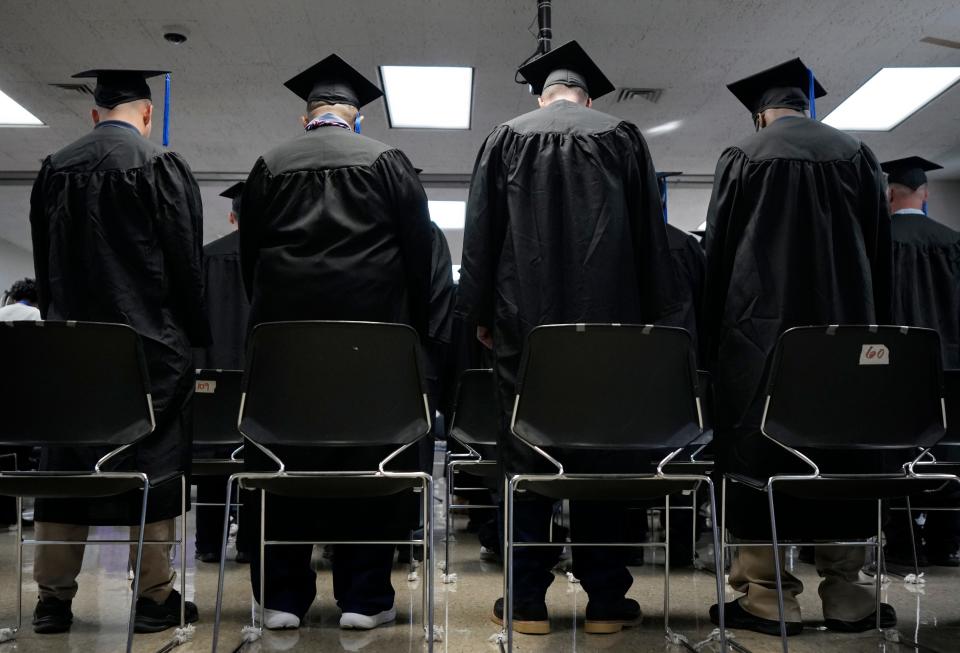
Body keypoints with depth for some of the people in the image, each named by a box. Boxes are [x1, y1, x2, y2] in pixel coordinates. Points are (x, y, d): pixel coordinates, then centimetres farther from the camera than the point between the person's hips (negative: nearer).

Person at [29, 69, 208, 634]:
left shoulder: (54, 169, 8)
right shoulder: (162, 166, -7)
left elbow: (45, 265, 13)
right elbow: (186, 260, -8)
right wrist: (196, 337, 0)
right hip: (150, 341, -4)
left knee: (67, 466, 10)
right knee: (152, 465, 1)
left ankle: (54, 596, 16)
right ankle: (154, 597, 6)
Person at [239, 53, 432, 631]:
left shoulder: (269, 166, 10)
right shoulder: (388, 162, 5)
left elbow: (249, 255, 13)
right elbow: (419, 252, 2)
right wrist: (416, 329, 8)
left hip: (284, 329, 2)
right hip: (373, 330, -1)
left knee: (285, 461, 7)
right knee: (367, 462, 3)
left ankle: (283, 596, 11)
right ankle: (364, 596, 6)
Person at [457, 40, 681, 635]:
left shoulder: (506, 139, 10)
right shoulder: (622, 137, 9)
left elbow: (481, 230, 6)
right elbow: (650, 230, 6)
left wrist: (482, 314, 9)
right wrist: (652, 314, 9)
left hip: (525, 319, 0)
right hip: (607, 318, 0)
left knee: (526, 455, 4)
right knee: (603, 454, 4)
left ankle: (528, 601, 5)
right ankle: (605, 600, 8)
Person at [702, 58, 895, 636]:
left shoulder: (743, 159, 2)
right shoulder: (857, 155, 10)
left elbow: (719, 251, 2)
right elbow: (882, 252, 10)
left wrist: (714, 335, 8)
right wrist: (879, 329, 15)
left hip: (761, 324, -3)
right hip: (846, 323, 3)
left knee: (761, 448, 0)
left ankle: (769, 594, 1)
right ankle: (845, 593, 11)